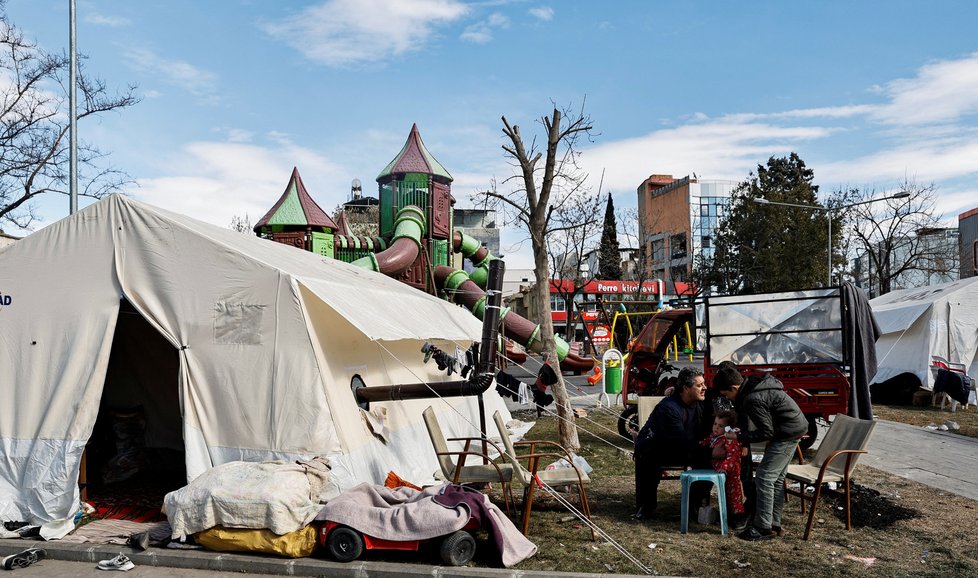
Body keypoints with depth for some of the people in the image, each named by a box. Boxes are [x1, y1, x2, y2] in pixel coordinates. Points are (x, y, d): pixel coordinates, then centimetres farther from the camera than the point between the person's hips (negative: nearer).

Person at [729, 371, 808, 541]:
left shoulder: (753, 399, -25)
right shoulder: (753, 386, 5)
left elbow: (766, 432, -21)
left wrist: (739, 437, -15)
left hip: (788, 433, -10)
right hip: (795, 429, 10)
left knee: (764, 478, -8)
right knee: (776, 479, 14)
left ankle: (764, 528, -4)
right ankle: (774, 524, 20)